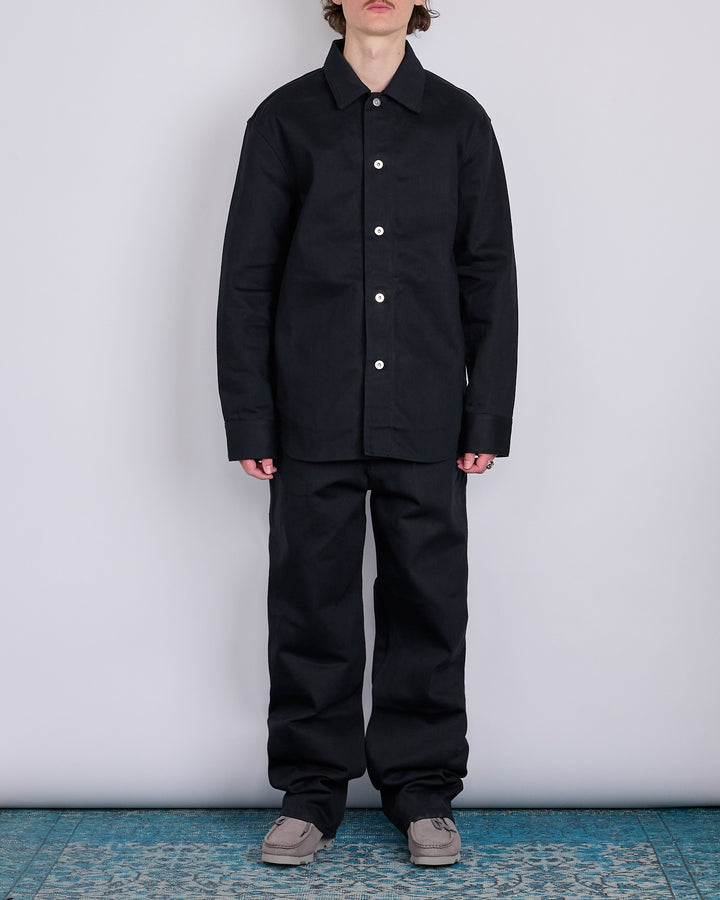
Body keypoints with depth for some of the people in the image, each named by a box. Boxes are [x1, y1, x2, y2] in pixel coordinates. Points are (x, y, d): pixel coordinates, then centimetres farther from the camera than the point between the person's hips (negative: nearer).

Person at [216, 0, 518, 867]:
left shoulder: (460, 122, 8)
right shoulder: (285, 119, 5)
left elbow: (489, 277, 7)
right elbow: (246, 278, 3)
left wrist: (488, 415, 1)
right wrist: (249, 420, -3)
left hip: (427, 423, 1)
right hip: (313, 423, 0)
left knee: (428, 603, 6)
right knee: (312, 607, 6)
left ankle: (422, 788, 21)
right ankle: (311, 788, 21)